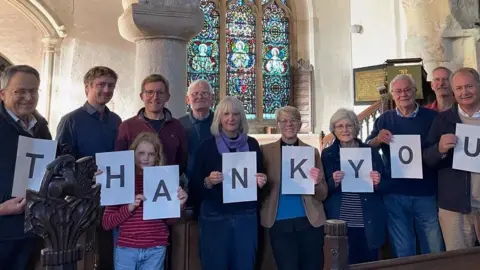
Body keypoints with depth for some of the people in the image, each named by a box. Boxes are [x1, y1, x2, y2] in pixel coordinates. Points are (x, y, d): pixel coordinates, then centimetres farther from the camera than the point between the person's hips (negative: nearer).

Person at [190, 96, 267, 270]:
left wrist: (261, 182, -8)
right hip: (214, 219, -2)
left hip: (246, 218, 2)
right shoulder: (207, 146, -4)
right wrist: (208, 182, -21)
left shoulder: (252, 144, 4)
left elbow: (261, 176, 13)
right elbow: (194, 188, -2)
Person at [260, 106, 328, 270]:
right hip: (280, 223, -1)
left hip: (310, 222, 1)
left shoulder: (312, 151, 4)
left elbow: (323, 195, 5)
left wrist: (316, 183, -16)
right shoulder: (266, 151, 1)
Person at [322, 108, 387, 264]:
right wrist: (333, 182, -17)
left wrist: (377, 183, -13)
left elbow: (385, 185, 8)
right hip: (340, 225, -1)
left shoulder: (371, 152, 4)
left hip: (369, 224, 1)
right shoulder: (327, 154, 1)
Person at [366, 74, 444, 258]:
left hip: (427, 193, 0)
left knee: (435, 251, 11)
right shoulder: (384, 120, 5)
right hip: (395, 195, 0)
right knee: (402, 253, 12)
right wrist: (378, 139, -19)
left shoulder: (433, 117, 3)